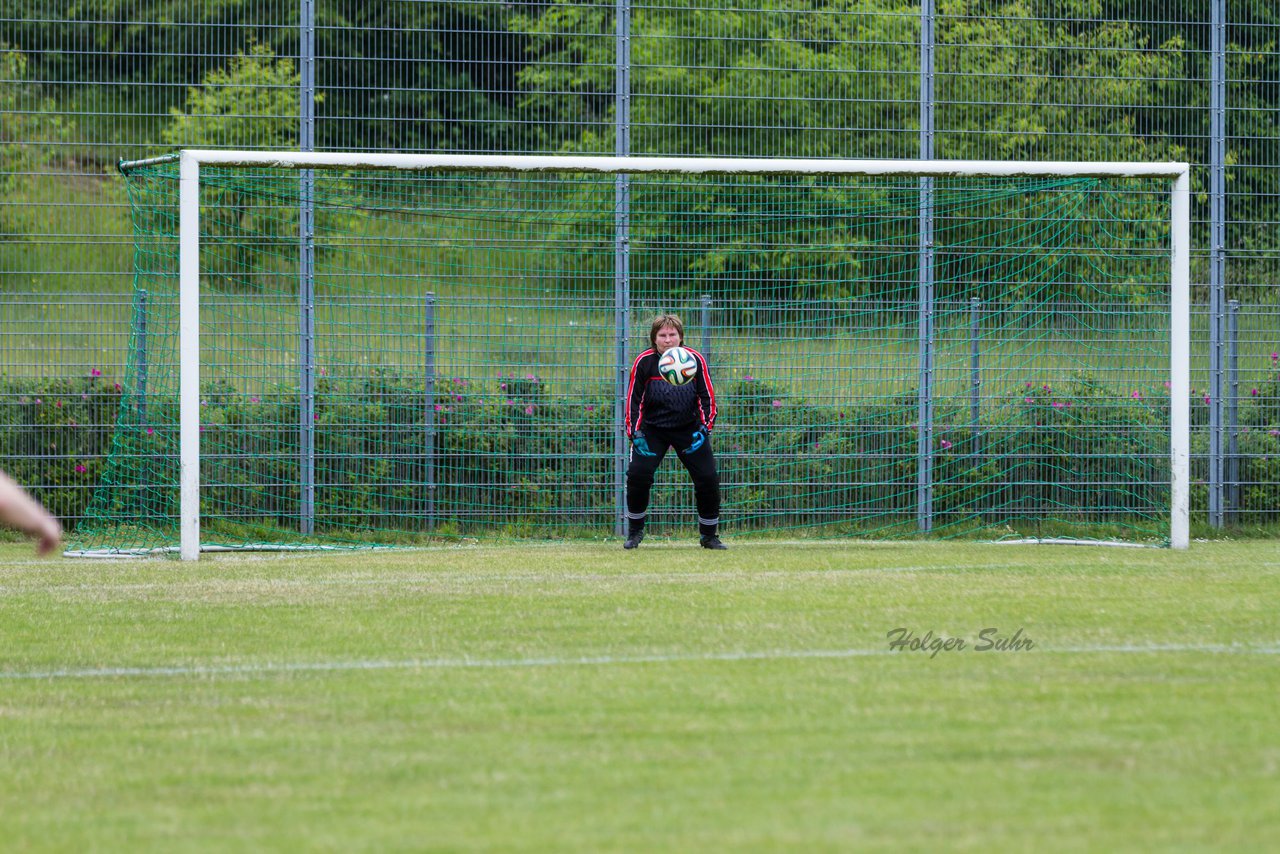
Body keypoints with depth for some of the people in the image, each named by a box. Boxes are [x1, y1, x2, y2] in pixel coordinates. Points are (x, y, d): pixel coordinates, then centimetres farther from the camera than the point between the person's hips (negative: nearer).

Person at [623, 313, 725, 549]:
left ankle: (709, 535, 13)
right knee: (637, 474, -15)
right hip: (652, 428, -1)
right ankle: (635, 532, 5)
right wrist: (635, 432, -13)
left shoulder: (695, 359, -9)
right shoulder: (644, 362, -11)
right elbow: (633, 399, -5)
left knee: (708, 478, -6)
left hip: (689, 428, 1)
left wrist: (705, 426, -12)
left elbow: (707, 396, -2)